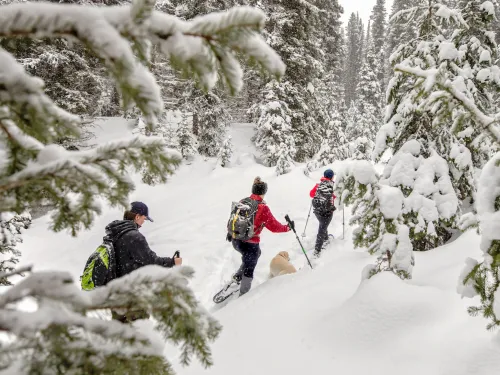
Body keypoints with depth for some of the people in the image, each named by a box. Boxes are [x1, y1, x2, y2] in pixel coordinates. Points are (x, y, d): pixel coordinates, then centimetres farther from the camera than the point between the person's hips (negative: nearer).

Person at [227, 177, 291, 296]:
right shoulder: (263, 208, -20)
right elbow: (274, 226, -14)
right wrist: (287, 227, 4)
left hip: (236, 240, 6)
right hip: (250, 244, -6)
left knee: (256, 253, 33)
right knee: (249, 270, 16)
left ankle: (237, 276, 32)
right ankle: (243, 295, 31)